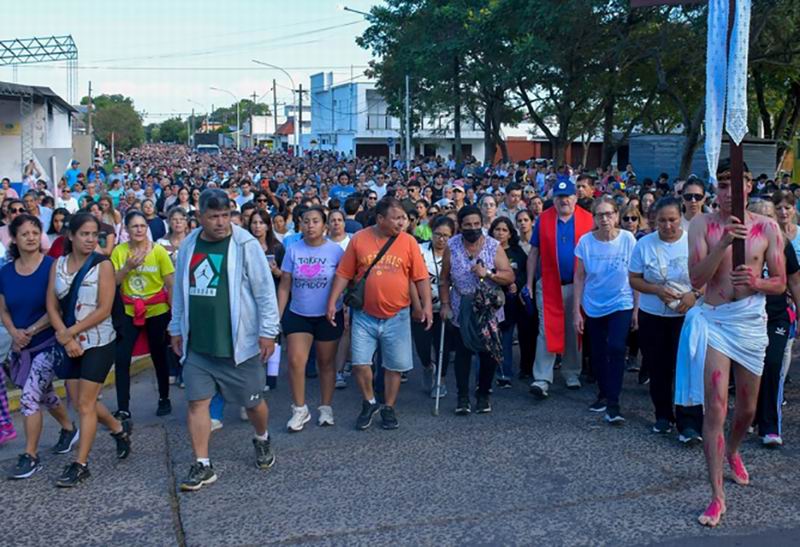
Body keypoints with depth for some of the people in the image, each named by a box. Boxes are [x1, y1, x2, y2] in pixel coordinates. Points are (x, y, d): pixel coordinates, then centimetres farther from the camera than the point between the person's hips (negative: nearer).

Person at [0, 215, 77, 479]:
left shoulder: (52, 267, -12)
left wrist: (31, 331, -18)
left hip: (48, 342, -5)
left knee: (29, 396, -11)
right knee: (44, 394, 19)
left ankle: (30, 455, 2)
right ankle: (69, 428, 44)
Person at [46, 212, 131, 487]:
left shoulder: (102, 264, -9)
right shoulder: (58, 265, 4)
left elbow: (104, 309, -15)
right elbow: (52, 306, 1)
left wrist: (70, 332, -15)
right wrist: (66, 338, -12)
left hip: (98, 342, -5)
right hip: (69, 343, 5)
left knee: (85, 403, -3)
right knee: (79, 400, 11)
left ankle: (80, 464, 7)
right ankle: (119, 430, 35)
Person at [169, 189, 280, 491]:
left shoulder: (246, 245, -10)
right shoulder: (188, 246, 5)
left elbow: (265, 290, -10)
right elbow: (180, 291, 14)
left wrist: (268, 331, -12)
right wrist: (177, 328, 16)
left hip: (238, 342, -4)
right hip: (197, 344, 4)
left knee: (253, 401, 10)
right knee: (197, 402, 4)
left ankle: (262, 439, 39)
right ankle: (202, 465, 16)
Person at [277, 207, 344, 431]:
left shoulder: (335, 251, -7)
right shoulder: (293, 250, -3)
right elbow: (284, 286, 0)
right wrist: (277, 316, -3)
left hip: (328, 316, -1)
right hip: (298, 315, 1)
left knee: (326, 363, 11)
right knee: (295, 362, -5)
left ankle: (326, 408, 26)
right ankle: (299, 409, 11)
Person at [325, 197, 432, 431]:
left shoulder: (408, 241, -3)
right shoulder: (359, 239, -3)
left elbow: (421, 277, -1)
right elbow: (344, 274, 1)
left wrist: (427, 304, -10)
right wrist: (332, 301, -4)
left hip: (396, 316, 0)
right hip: (364, 315, 0)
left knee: (395, 366, 7)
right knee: (359, 362, -3)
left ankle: (389, 408, 26)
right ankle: (369, 402, 22)